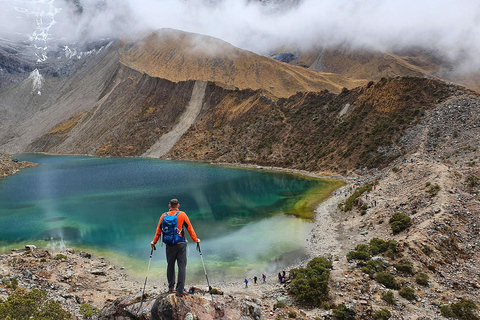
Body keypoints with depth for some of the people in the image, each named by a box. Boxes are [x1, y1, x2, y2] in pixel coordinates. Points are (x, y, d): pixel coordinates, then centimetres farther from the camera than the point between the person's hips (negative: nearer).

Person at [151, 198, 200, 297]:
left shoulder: (164, 216, 3)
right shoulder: (182, 215, -2)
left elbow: (158, 230, 8)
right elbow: (190, 228, 1)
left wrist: (154, 242, 20)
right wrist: (196, 240, 11)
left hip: (169, 245, 3)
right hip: (181, 244, -2)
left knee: (170, 266, 17)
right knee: (182, 266, 1)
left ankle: (171, 287, 30)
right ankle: (179, 291, -2)